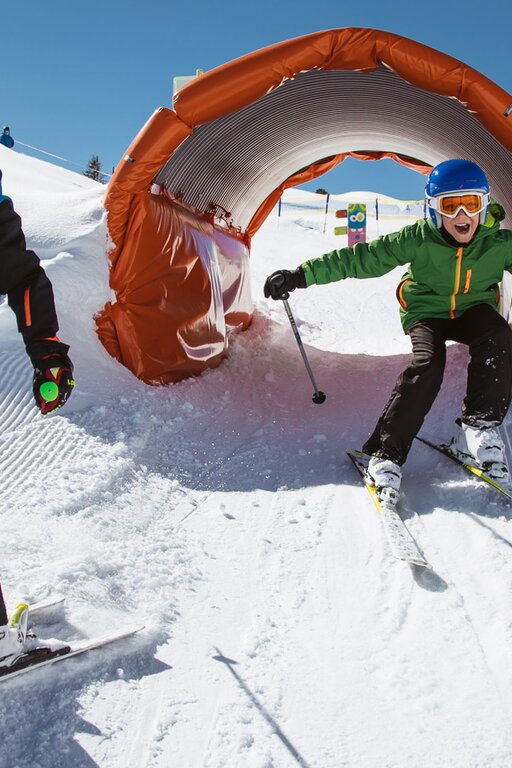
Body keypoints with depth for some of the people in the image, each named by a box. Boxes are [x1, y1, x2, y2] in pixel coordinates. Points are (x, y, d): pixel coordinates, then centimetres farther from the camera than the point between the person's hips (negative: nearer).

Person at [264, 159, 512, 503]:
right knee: (427, 364, -30)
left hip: (474, 310, 2)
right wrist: (302, 275, -30)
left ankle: (477, 429, -25)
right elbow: (362, 258, -23)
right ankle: (385, 453, -28)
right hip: (427, 311, -2)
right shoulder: (419, 239, -22)